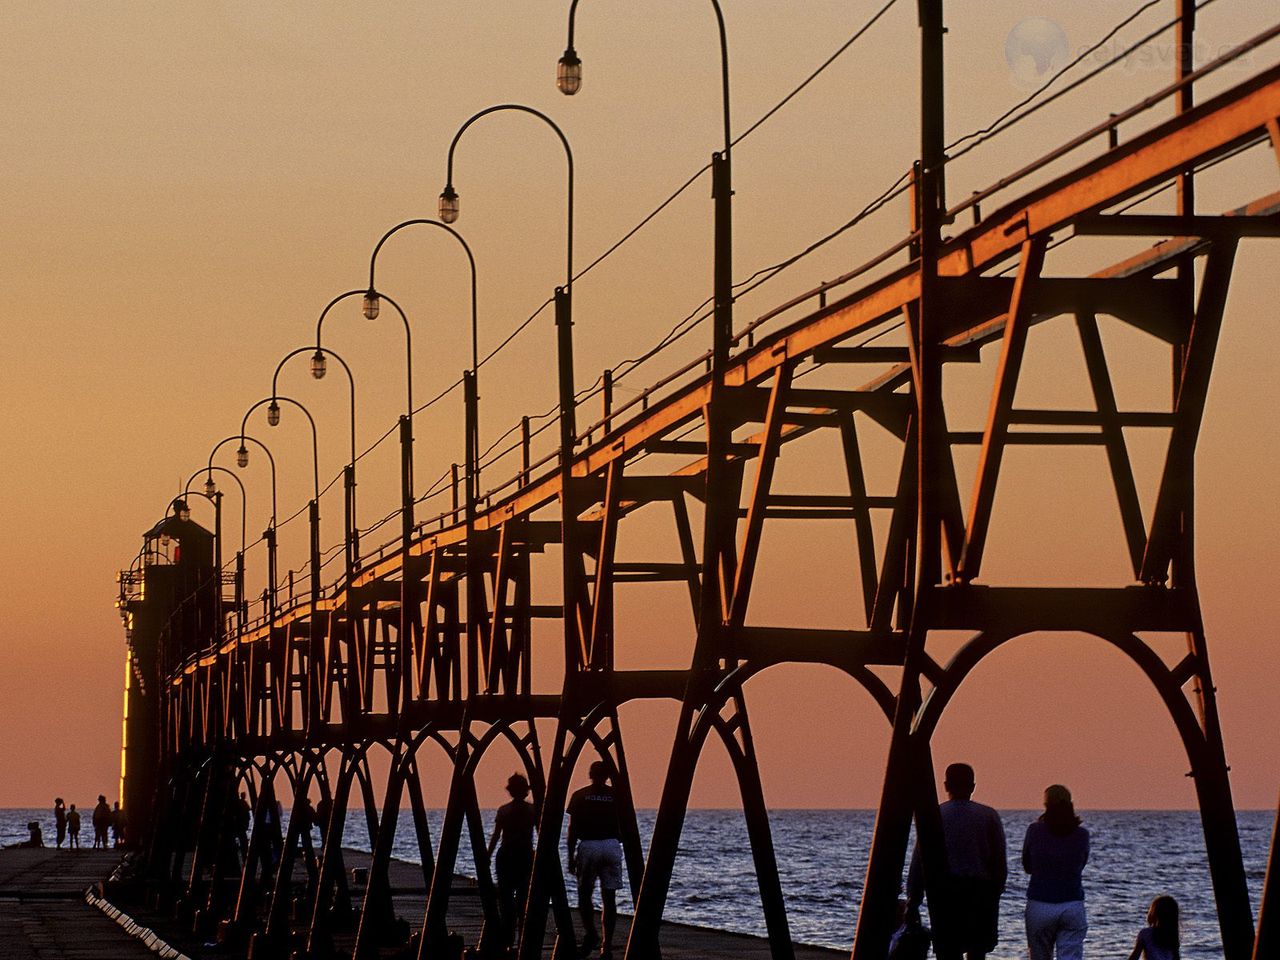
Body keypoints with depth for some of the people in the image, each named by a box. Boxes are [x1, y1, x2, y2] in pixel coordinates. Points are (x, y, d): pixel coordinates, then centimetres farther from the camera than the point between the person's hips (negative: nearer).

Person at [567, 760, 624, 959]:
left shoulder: (580, 796, 3)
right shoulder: (616, 795, 7)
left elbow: (573, 829, 1)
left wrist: (571, 857, 4)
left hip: (588, 846, -2)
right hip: (612, 846, 2)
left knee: (584, 894, 10)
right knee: (609, 898, 4)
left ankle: (590, 933, -10)